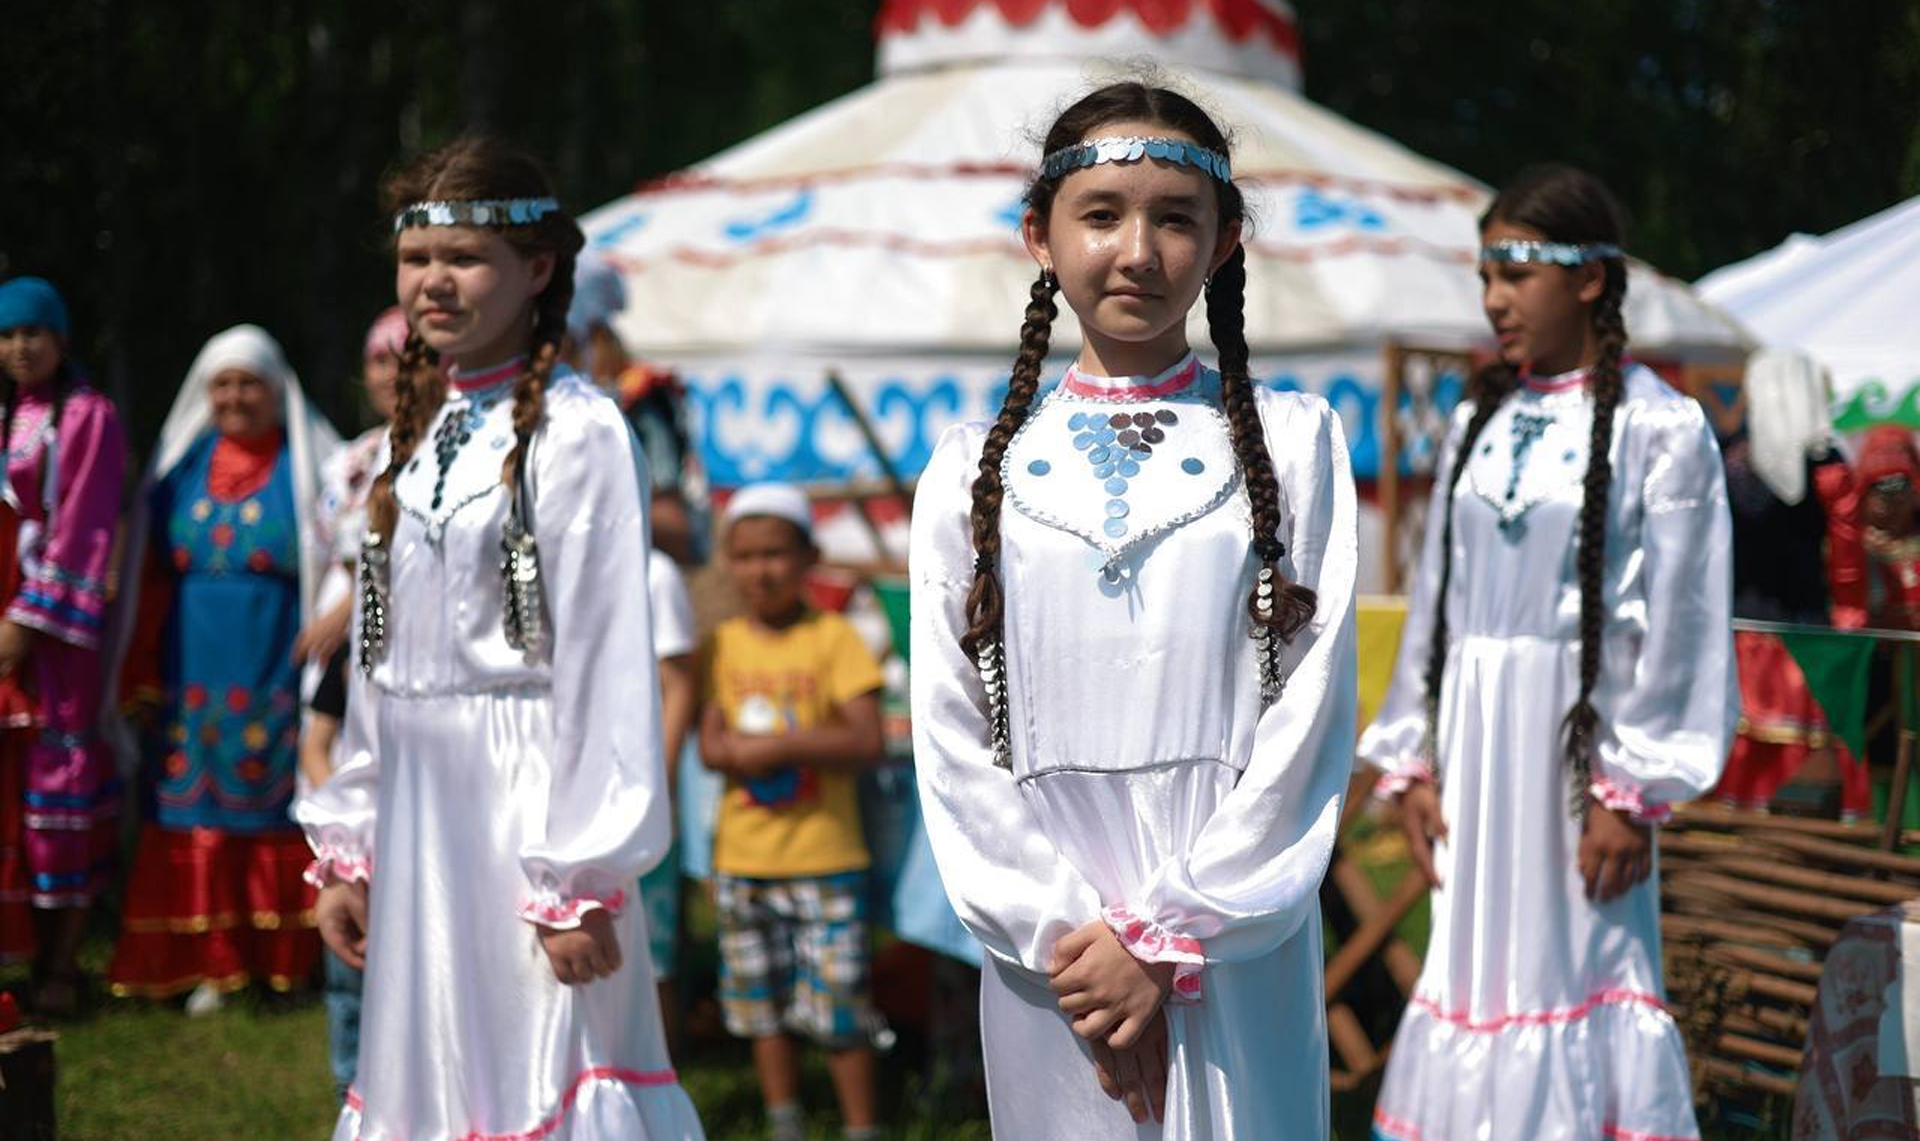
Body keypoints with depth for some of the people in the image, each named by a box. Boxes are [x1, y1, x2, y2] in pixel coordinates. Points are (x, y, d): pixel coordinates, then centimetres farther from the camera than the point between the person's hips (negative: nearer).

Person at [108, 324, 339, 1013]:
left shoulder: (306, 466, -1)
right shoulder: (183, 467, 10)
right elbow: (155, 576, 11)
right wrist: (143, 671, 6)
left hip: (278, 673, -3)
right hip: (193, 673, 3)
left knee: (276, 810, 0)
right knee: (199, 814, 3)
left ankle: (284, 957, 9)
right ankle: (213, 961, 9)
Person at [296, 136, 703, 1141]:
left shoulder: (578, 434, -10)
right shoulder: (413, 438, 13)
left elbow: (607, 667, -14)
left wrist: (581, 881, -17)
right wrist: (346, 851, 14)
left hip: (525, 813, -7)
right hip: (419, 813, 7)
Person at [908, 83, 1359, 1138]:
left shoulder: (1292, 445, 3)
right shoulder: (972, 472, 6)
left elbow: (1310, 714, -4)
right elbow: (953, 739, 2)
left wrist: (1170, 937, -11)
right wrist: (1067, 934, -10)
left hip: (1238, 957, -1)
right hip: (1051, 959, 1)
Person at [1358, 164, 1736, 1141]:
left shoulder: (1659, 428, -7)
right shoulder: (1479, 421, 10)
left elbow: (1674, 624, -10)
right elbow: (1436, 596, 12)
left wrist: (1631, 792, -13)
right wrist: (1414, 761, 8)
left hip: (1580, 731, -6)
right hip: (1475, 728, 6)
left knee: (1577, 969, -4)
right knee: (1476, 961, 7)